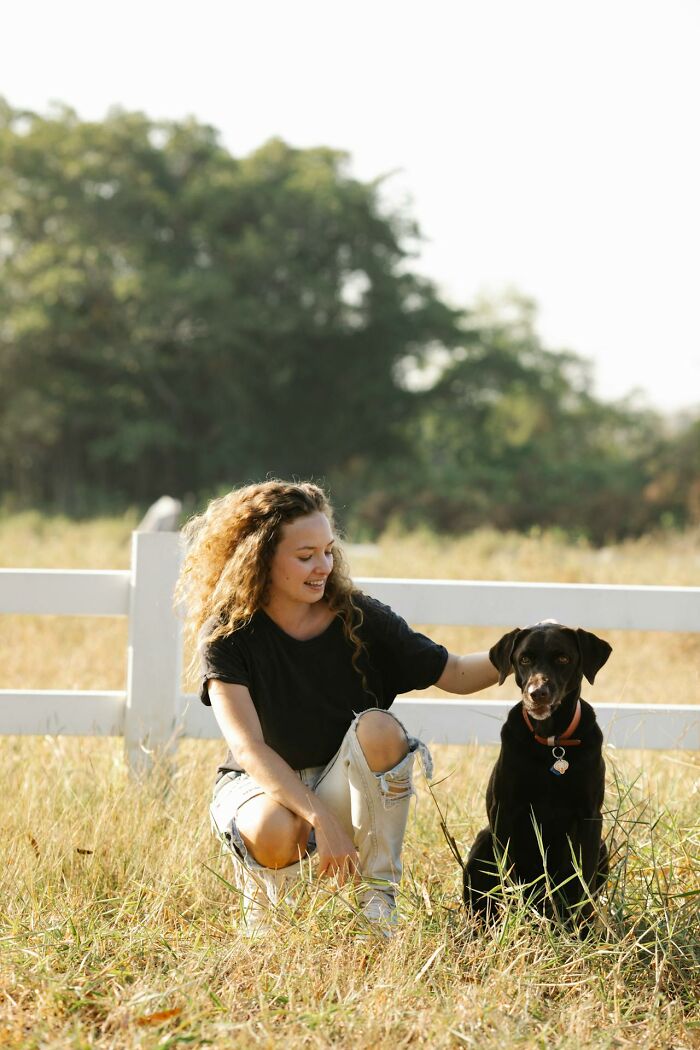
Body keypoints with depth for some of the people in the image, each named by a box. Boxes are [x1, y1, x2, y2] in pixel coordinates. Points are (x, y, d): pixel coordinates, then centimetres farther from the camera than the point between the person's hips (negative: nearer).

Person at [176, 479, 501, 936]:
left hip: (345, 790, 2)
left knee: (378, 727, -29)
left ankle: (378, 892, -17)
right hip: (261, 785, -2)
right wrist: (320, 821, -35)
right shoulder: (227, 635, -15)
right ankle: (264, 897, 0)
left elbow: (454, 674, -2)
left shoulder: (359, 619, -7)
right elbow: (249, 748, -24)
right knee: (273, 830, -39)